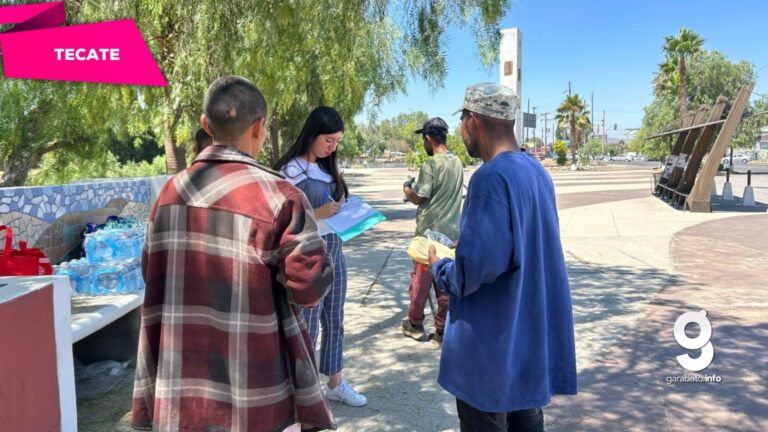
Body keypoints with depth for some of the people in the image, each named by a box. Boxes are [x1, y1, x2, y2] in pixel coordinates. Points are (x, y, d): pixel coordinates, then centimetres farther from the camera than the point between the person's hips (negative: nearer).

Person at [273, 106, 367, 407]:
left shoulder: (327, 167, 9)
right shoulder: (290, 171, -14)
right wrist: (318, 214, -24)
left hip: (334, 251, 8)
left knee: (334, 321, 16)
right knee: (306, 327, 4)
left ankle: (336, 384, 31)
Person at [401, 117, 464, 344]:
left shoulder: (430, 164, -14)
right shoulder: (457, 163, 7)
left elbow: (419, 198, -13)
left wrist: (407, 190, 7)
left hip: (429, 231, -6)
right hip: (452, 231, 6)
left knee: (421, 278, 7)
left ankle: (415, 325, 19)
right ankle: (443, 330, 11)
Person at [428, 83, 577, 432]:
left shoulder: (490, 177, -22)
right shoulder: (536, 171, 6)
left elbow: (479, 265, -27)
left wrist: (439, 269, -8)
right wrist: (463, 245, 17)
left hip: (493, 338, -8)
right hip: (532, 330, 8)